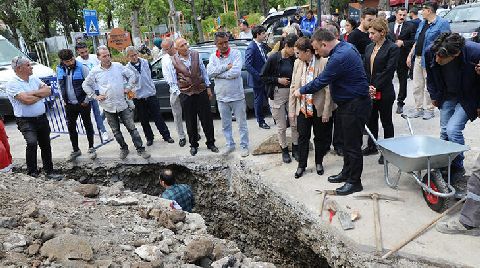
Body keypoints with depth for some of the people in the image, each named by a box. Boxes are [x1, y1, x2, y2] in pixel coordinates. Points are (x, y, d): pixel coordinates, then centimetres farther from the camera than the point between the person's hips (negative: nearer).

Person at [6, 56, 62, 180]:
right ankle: (32, 172, -8)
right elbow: (26, 100, -22)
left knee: (45, 145, 11)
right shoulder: (13, 84, -11)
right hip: (26, 121, -6)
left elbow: (48, 90, -1)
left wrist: (33, 93, -14)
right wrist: (41, 94, -7)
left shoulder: (34, 79, 9)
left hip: (42, 118, 6)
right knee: (32, 142, -25)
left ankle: (49, 171, 23)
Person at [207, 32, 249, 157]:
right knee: (225, 124, 16)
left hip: (237, 96, -4)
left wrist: (218, 74, -14)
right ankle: (230, 145, 31)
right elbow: (210, 72, -12)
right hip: (221, 97, 4)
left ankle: (244, 146, 20)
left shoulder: (236, 53, -8)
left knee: (242, 123, 7)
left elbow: (236, 72, -22)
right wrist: (226, 66, -19)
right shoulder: (213, 56, 4)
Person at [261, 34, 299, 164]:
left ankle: (295, 148, 23)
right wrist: (278, 80, -14)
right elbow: (263, 76, -6)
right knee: (281, 126, 6)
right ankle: (284, 150, 23)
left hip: (292, 93, 3)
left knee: (295, 123, 5)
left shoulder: (294, 59, -2)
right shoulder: (273, 58, -12)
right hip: (277, 95, -3)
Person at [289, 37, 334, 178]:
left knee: (320, 136, 13)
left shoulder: (323, 63, -16)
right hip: (302, 107, 3)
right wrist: (291, 109, 3)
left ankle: (319, 162, 33)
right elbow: (293, 87, 4)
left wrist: (326, 111, -13)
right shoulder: (297, 63, -1)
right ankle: (301, 165, 24)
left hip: (318, 107, -3)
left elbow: (328, 89, -14)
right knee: (303, 137, 10)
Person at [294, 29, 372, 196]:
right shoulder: (345, 47, 8)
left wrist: (301, 91, -5)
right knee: (348, 141, 20)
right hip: (349, 103, 10)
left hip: (355, 105, -10)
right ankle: (346, 173, 34)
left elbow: (321, 82, -19)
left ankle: (354, 182, 13)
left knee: (352, 144, 0)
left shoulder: (340, 57, -25)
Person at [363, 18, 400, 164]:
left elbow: (388, 71, -15)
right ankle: (372, 146, 31)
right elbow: (365, 69, 7)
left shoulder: (392, 48, -10)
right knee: (371, 119, 16)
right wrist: (367, 86, -6)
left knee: (386, 121, 6)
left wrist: (375, 87, -17)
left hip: (384, 92, -6)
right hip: (369, 92, 6)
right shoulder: (369, 48, 10)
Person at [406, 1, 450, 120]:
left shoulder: (442, 23, -7)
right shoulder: (422, 23, 17)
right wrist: (410, 55, 16)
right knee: (417, 86, 9)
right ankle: (418, 109, 19)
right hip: (418, 58, 8)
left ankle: (430, 109, 11)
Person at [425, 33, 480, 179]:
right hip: (447, 96, 4)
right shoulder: (430, 52, -22)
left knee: (453, 130, -14)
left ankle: (457, 167, 7)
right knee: (444, 132, 8)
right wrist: (434, 96, 8)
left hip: (467, 98, -4)